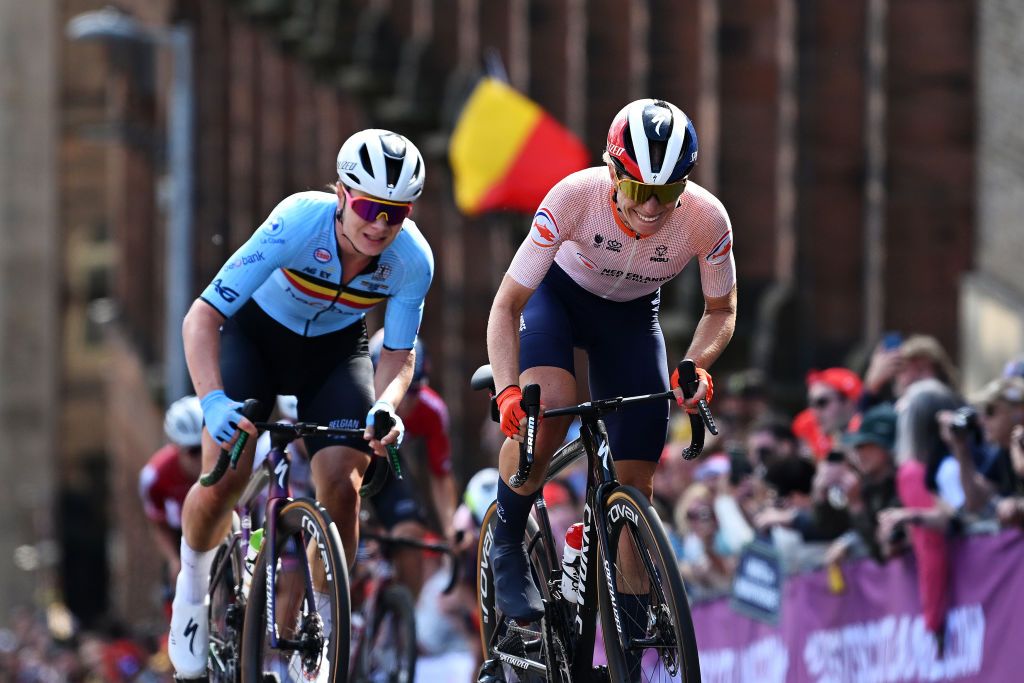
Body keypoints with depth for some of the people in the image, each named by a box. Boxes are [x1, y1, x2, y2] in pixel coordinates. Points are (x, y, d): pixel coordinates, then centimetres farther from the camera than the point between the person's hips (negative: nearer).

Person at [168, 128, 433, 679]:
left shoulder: (413, 260, -27)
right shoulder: (298, 222, -35)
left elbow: (399, 354, -13)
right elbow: (203, 314, -34)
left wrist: (384, 407, -35)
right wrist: (213, 400, -48)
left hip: (335, 350, 2)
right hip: (256, 334, -2)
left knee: (341, 484, -19)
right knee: (224, 478, -18)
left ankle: (323, 628, 1)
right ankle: (194, 579, 15)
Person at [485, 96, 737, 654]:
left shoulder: (706, 219, -30)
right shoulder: (574, 198, -36)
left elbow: (721, 310, -10)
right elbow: (507, 305, -29)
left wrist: (695, 367, -30)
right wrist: (507, 392, -43)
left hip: (630, 315, 2)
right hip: (557, 294, -2)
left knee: (635, 482, -4)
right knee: (548, 406, -32)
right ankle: (506, 545, -9)